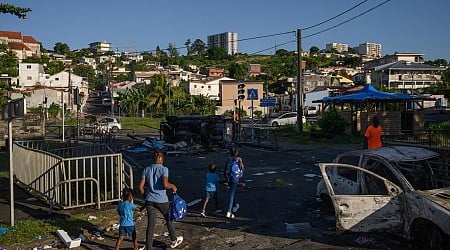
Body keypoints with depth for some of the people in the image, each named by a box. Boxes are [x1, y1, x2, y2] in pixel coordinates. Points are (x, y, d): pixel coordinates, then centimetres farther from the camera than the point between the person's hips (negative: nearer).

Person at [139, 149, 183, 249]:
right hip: (162, 200, -3)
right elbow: (165, 184, -22)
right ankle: (174, 240, 36)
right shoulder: (164, 169, -9)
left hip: (150, 200, 3)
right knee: (168, 219, 19)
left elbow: (141, 187, 3)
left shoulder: (146, 170, 5)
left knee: (150, 225, 5)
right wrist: (173, 186, -3)